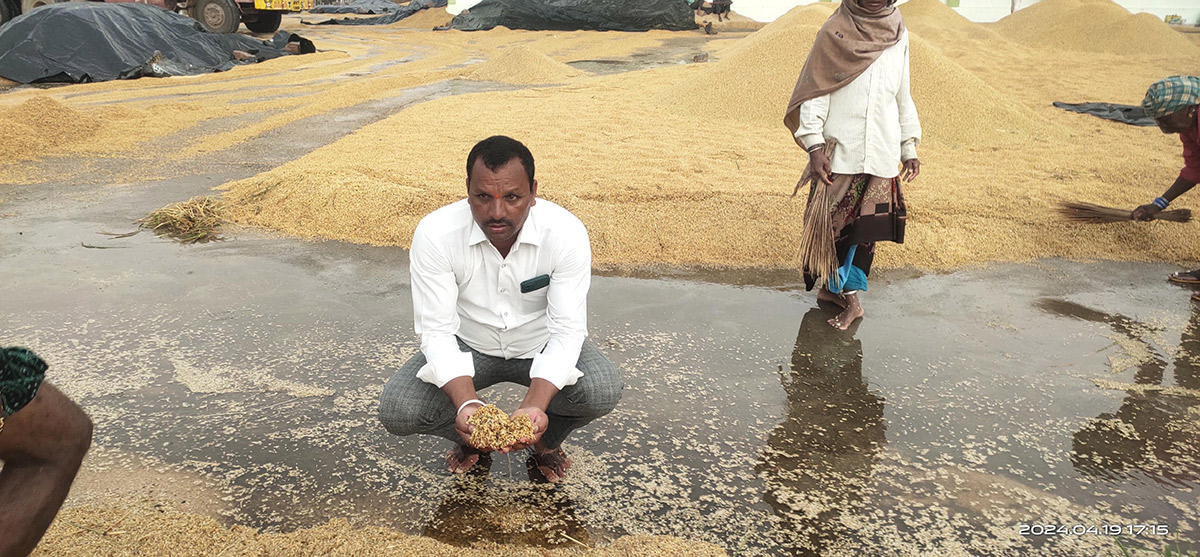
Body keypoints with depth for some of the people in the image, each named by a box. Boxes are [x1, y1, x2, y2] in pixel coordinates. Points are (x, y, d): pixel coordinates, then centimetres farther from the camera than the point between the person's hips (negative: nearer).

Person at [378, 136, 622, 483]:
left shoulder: (567, 233, -26)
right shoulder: (434, 235, -25)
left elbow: (567, 331, -25)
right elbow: (438, 330, -23)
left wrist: (535, 405, -42)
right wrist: (466, 403, -41)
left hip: (541, 345, 0)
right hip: (467, 346, 1)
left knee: (602, 392, -29)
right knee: (396, 411, -22)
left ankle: (547, 441, 7)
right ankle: (471, 437, 12)